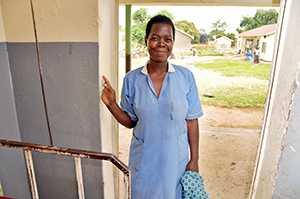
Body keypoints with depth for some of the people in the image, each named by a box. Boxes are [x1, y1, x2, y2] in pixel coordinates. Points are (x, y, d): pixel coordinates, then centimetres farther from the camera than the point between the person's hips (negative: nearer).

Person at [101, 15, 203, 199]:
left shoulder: (186, 77, -9)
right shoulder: (132, 79, -7)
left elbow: (191, 121, -5)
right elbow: (130, 122, -1)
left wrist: (194, 159, -2)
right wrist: (111, 104, -16)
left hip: (176, 159, 0)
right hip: (143, 161, 1)